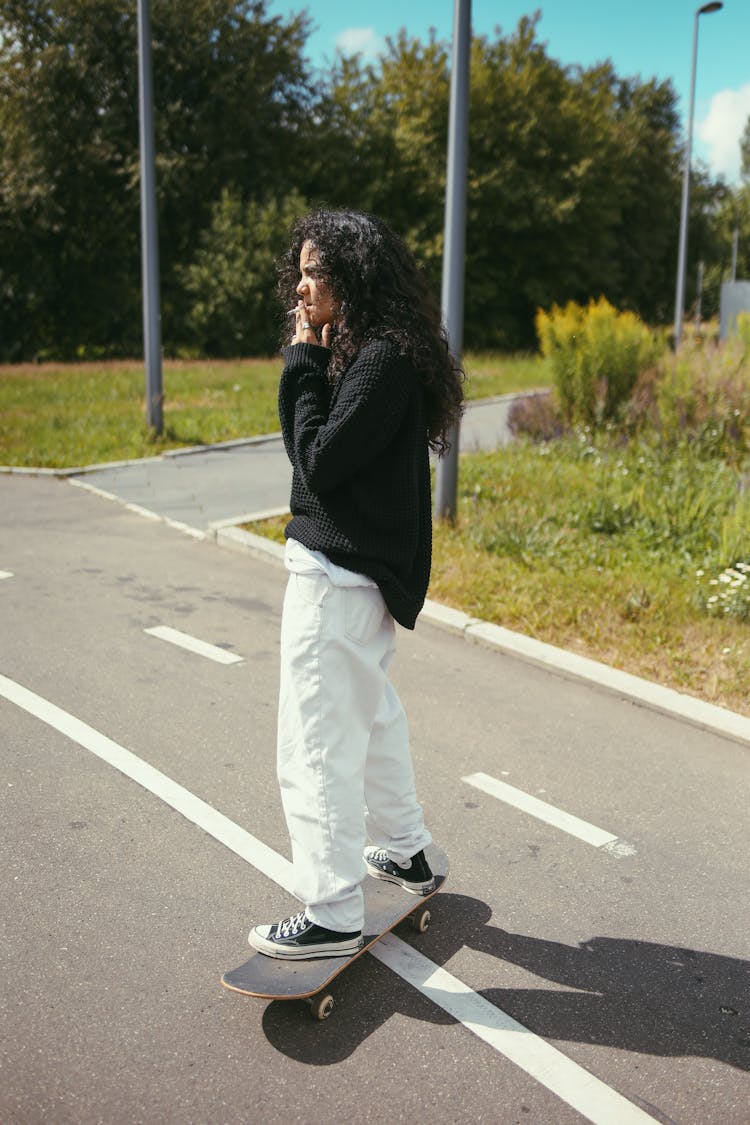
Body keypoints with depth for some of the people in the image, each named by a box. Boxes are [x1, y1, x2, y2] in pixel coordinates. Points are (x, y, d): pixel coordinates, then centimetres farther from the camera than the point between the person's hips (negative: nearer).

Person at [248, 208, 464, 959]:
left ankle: (332, 916, 10)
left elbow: (320, 464, -21)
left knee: (316, 747, -2)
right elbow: (305, 449, 11)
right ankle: (404, 853, 43)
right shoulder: (358, 350, 11)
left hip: (338, 576, -11)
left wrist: (305, 362, -14)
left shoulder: (383, 360, -19)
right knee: (369, 712, 25)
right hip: (356, 568, 11)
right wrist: (305, 360, 2)